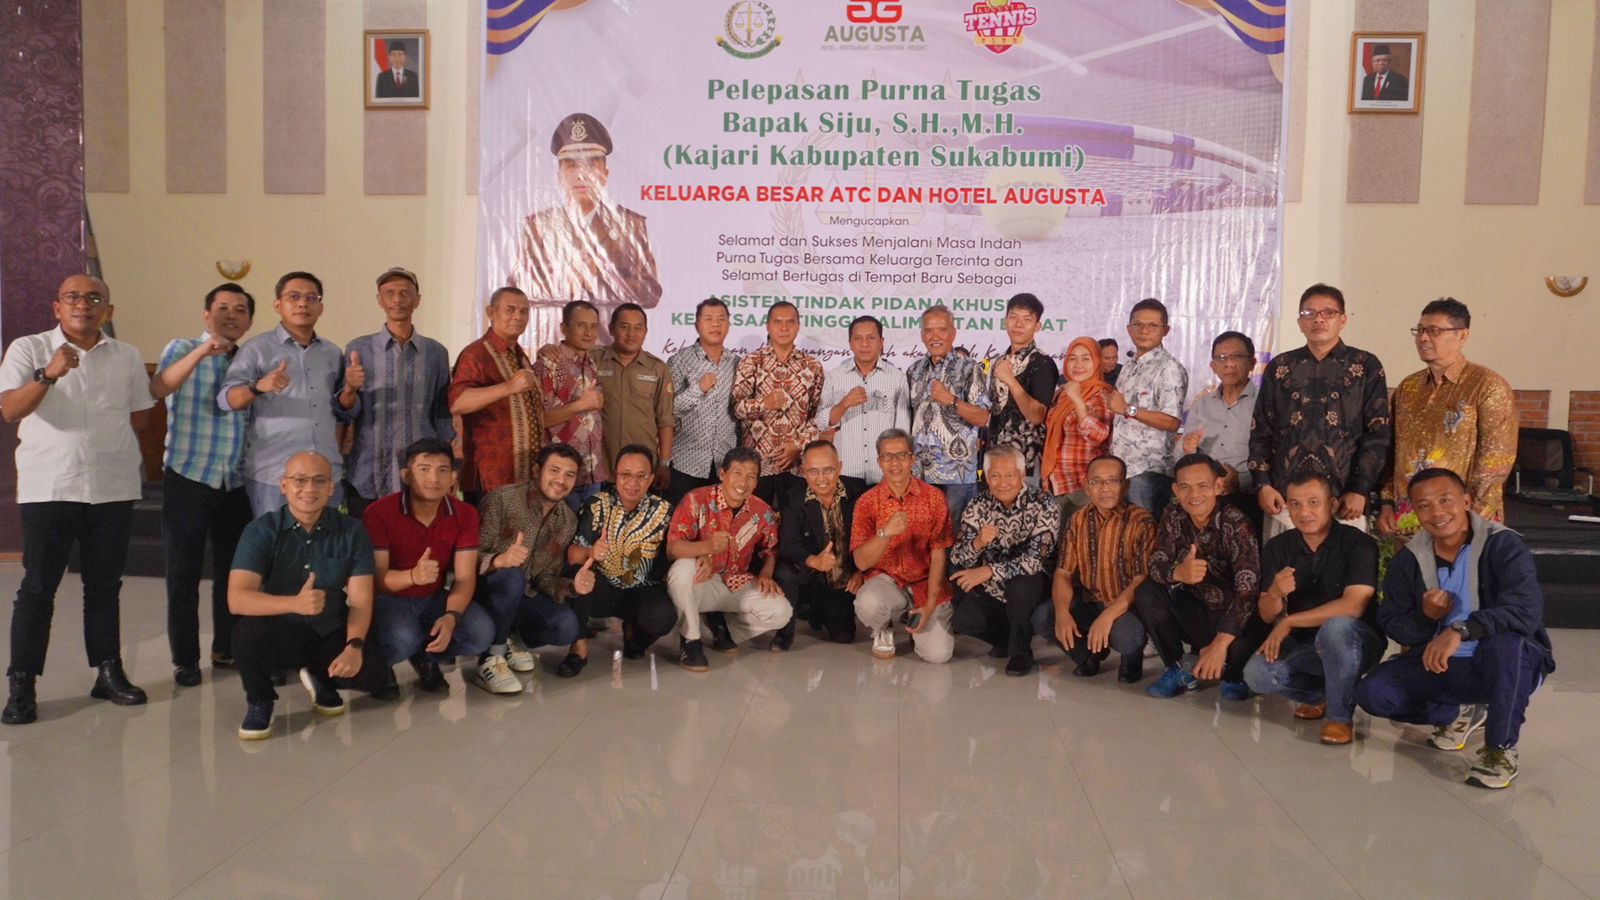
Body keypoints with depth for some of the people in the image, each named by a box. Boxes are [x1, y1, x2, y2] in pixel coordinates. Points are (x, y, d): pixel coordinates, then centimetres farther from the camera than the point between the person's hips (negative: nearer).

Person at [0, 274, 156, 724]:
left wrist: (106, 444, 7)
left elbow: (138, 416, 17)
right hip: (47, 488, -3)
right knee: (38, 588, -1)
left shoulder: (127, 356, 8)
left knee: (105, 586, 10)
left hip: (113, 488, 3)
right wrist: (47, 375, -29)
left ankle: (109, 672, 18)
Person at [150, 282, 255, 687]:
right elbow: (158, 388, -20)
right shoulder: (183, 349, 0)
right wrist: (202, 352, -28)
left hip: (236, 482, 4)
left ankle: (226, 648, 23)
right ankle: (184, 658, 11)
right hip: (188, 476, -4)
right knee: (184, 571, 2)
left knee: (234, 568, 9)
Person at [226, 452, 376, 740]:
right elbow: (237, 599, -22)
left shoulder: (351, 532, -5)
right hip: (279, 636, -2)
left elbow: (361, 601, -10)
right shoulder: (261, 530, -10)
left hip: (332, 635, 2)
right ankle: (259, 701, -1)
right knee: (249, 629, -34)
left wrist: (354, 646, -28)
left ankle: (322, 680, 17)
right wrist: (295, 604, -38)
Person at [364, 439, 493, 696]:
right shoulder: (379, 512, -19)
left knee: (482, 632, -23)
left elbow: (465, 578, -12)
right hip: (389, 598, -4)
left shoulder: (465, 514, -9)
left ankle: (424, 656, 9)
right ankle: (381, 665, 3)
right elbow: (375, 578, -20)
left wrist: (451, 617, -33)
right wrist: (413, 576, -43)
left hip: (433, 598, 4)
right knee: (401, 639, -37)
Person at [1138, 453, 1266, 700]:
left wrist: (1220, 643, -40)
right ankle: (1179, 670, 1)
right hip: (1196, 613, 4)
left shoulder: (1235, 524, -21)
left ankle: (1233, 675, 5)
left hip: (1234, 618, -4)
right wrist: (1177, 573, -39)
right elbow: (1154, 565, -12)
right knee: (1146, 593, -19)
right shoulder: (1172, 518, -7)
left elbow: (1248, 590, -29)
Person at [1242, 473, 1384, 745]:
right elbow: (1267, 616, -2)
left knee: (1336, 626, -37)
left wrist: (1289, 621, -22)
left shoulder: (1359, 544, -15)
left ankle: (1340, 714, -14)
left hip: (1353, 643, -4)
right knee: (1257, 674, -23)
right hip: (1302, 644, 4)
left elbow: (1353, 606, -27)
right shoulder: (1277, 548, -2)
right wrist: (1275, 594, -26)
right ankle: (1318, 694, 10)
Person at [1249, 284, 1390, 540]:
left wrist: (1360, 491, -6)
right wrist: (1263, 485, 0)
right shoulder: (1279, 367, 13)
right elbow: (1260, 431, 10)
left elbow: (1378, 434, 2)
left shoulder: (1366, 367, 7)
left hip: (1344, 502, -2)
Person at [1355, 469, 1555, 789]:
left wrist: (1460, 630, -43)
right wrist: (1425, 617, -22)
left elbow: (1526, 609, -33)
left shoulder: (1503, 545, -17)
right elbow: (1391, 623, 0)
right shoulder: (1409, 559, -2)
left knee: (1507, 642, -39)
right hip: (1437, 665, 5)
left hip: (1508, 666, -4)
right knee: (1372, 693, -16)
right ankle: (1458, 713, 14)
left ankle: (1501, 749, -17)